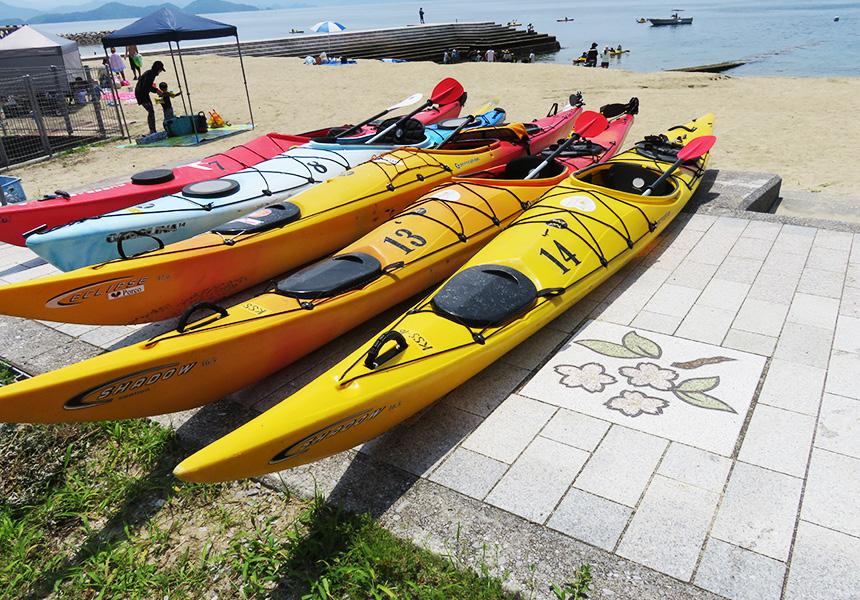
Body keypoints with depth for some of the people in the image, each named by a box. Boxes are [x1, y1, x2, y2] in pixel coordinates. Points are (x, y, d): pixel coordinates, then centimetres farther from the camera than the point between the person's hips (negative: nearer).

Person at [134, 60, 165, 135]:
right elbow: (145, 86, -25)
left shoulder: (152, 73, 13)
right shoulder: (150, 73, -18)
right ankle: (152, 130, -13)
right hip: (141, 94, -10)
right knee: (151, 111, -13)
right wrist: (156, 91, -20)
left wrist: (157, 90, 9)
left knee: (151, 111, 12)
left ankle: (152, 130, 16)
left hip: (144, 94, 10)